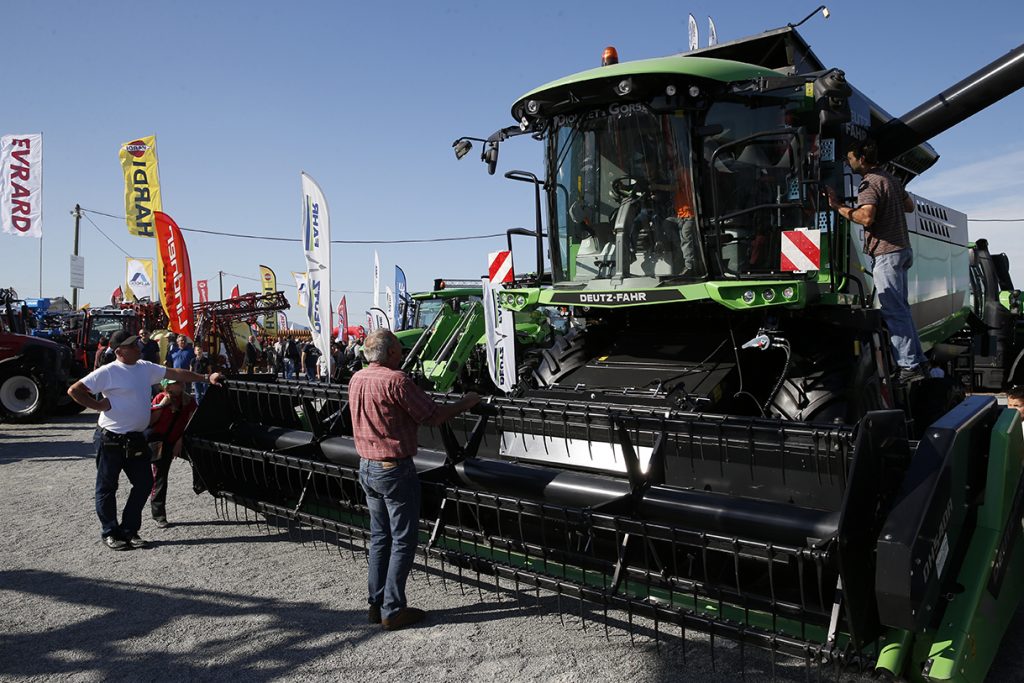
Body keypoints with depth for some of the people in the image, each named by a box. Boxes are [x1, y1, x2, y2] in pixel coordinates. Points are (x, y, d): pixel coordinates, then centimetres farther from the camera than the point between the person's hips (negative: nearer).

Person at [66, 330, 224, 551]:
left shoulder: (145, 368, 7)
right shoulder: (108, 372, -12)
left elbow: (175, 373, 10)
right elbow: (74, 390, -12)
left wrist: (206, 378, 8)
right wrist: (98, 405, -14)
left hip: (135, 438, 6)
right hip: (111, 439, -6)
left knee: (144, 483, 7)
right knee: (107, 487, 6)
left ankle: (129, 531, 19)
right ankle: (110, 533, 19)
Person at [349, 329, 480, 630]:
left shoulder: (356, 380, 6)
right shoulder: (395, 380, -19)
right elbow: (431, 416, -15)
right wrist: (464, 403, 0)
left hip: (366, 467, 8)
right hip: (395, 470, -8)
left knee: (379, 537, 17)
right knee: (403, 541, 2)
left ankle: (376, 604, 22)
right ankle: (392, 611, 7)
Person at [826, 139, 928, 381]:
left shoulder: (869, 184, -13)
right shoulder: (890, 178, 17)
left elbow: (866, 217, -28)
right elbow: (909, 206, 27)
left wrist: (838, 206, -20)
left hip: (886, 253, -10)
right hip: (901, 249, 10)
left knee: (893, 311, -8)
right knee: (900, 308, 14)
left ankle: (909, 367, -8)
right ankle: (918, 361, 18)